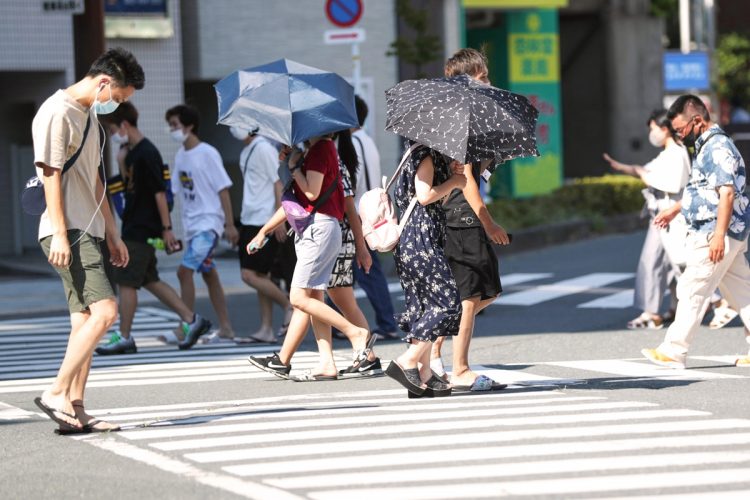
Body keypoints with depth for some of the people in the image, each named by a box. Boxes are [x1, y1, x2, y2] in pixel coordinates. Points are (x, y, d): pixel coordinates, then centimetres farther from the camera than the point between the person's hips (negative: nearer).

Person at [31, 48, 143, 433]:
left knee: (85, 320, 6)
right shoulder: (57, 112, -11)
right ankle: (56, 393, -15)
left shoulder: (89, 114, 20)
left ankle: (75, 409, 6)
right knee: (104, 310, -18)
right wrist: (60, 233, -20)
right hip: (67, 233, -10)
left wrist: (111, 232, 24)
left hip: (87, 231, 10)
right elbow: (51, 175, -16)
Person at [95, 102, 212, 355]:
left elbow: (159, 192, -18)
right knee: (150, 280, 12)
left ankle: (124, 338, 0)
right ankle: (191, 320, 13)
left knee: (126, 282, -5)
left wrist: (167, 228, -19)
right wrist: (121, 161, 6)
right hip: (134, 227, 10)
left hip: (141, 230, -10)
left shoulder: (146, 154, -16)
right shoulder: (131, 152, 13)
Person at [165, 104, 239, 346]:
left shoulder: (207, 154, -12)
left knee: (184, 270, -17)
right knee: (209, 274, 12)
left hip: (208, 222, -8)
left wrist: (230, 225, -12)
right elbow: (179, 191, 12)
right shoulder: (180, 155, 9)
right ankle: (225, 328, 19)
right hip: (190, 224, 8)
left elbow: (223, 190, -11)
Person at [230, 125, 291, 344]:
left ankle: (290, 306, 2)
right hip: (249, 221, 9)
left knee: (250, 274, -12)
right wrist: (239, 225, 21)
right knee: (260, 276, 8)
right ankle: (266, 330, 10)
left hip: (265, 221, -9)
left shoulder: (264, 149, -11)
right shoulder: (245, 152, 15)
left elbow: (278, 184, -13)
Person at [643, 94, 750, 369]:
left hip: (715, 234, -11)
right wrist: (675, 209, 35)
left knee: (692, 291, -9)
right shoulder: (707, 147, 16)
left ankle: (674, 351, -7)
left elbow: (727, 192, -25)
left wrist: (718, 235, -29)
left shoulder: (718, 147, -16)